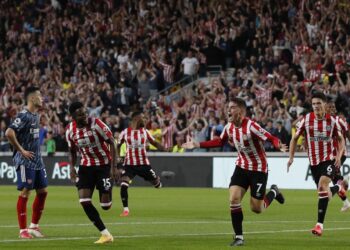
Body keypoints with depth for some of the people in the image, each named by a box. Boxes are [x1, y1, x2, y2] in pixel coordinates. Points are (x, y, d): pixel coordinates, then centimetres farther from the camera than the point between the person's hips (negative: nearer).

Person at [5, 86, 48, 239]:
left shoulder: (35, 115, 13)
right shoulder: (24, 116, -15)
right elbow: (9, 133, -26)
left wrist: (37, 153, 14)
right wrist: (21, 150, -19)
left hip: (37, 160, 9)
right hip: (25, 161, -9)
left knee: (42, 191, 9)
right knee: (25, 192, -6)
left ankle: (34, 226, 19)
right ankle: (23, 230, -1)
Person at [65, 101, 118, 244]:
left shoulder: (96, 124, -18)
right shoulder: (70, 130, -5)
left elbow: (112, 143, -13)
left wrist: (113, 167, -18)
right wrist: (72, 167, -3)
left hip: (104, 165, -4)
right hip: (86, 166, 4)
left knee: (106, 205, -6)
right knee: (84, 200, -15)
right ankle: (105, 234, -6)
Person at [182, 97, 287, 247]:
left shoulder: (251, 126, -25)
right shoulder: (229, 127, -4)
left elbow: (271, 138, -27)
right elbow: (219, 142, 14)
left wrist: (279, 145, -49)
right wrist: (198, 145, 10)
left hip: (258, 169, -6)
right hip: (242, 166, 6)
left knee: (256, 208, -1)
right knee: (234, 199, -10)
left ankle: (273, 192, 32)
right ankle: (239, 237, 1)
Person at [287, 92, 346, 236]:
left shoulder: (332, 121, -4)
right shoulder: (306, 120, -4)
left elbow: (340, 139, 8)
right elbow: (295, 138, 5)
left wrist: (339, 156, -8)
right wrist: (291, 157, -4)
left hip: (329, 159, -3)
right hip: (313, 161, 3)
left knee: (322, 185, -24)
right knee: (324, 191, 9)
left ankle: (320, 224, -23)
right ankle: (338, 187, 49)